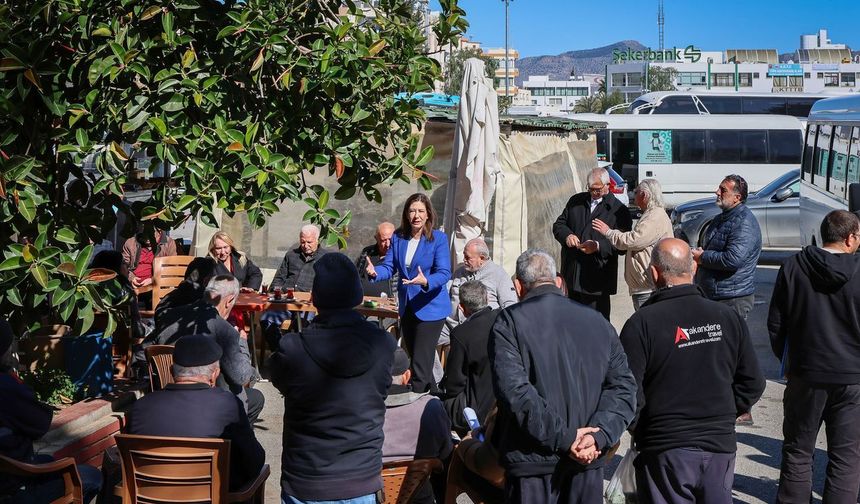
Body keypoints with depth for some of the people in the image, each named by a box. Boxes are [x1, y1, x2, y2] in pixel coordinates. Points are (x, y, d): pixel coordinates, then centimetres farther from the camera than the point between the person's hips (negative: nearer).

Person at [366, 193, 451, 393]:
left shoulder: (438, 238, -10)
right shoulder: (398, 237, 4)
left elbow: (444, 273, -18)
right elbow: (389, 267, 1)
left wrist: (425, 281, -38)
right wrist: (375, 272, -22)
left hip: (430, 307, -6)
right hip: (407, 307, 6)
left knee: (420, 362, -10)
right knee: (415, 357, 18)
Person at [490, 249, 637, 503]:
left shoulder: (509, 322, -6)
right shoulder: (597, 321, 8)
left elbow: (514, 390, -17)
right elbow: (623, 385, 0)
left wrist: (564, 438, -15)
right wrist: (599, 436, -8)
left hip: (533, 464, -3)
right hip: (588, 463, 4)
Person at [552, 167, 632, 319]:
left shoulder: (618, 210, -1)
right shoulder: (576, 201, 14)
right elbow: (559, 224, 16)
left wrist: (598, 246, -20)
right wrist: (567, 235, -7)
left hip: (597, 277, -5)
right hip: (571, 274, 5)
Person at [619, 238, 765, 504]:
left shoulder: (641, 324, -12)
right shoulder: (728, 317, 2)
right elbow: (753, 384, 6)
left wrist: (639, 431, 3)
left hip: (665, 452, -3)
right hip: (721, 446, 4)